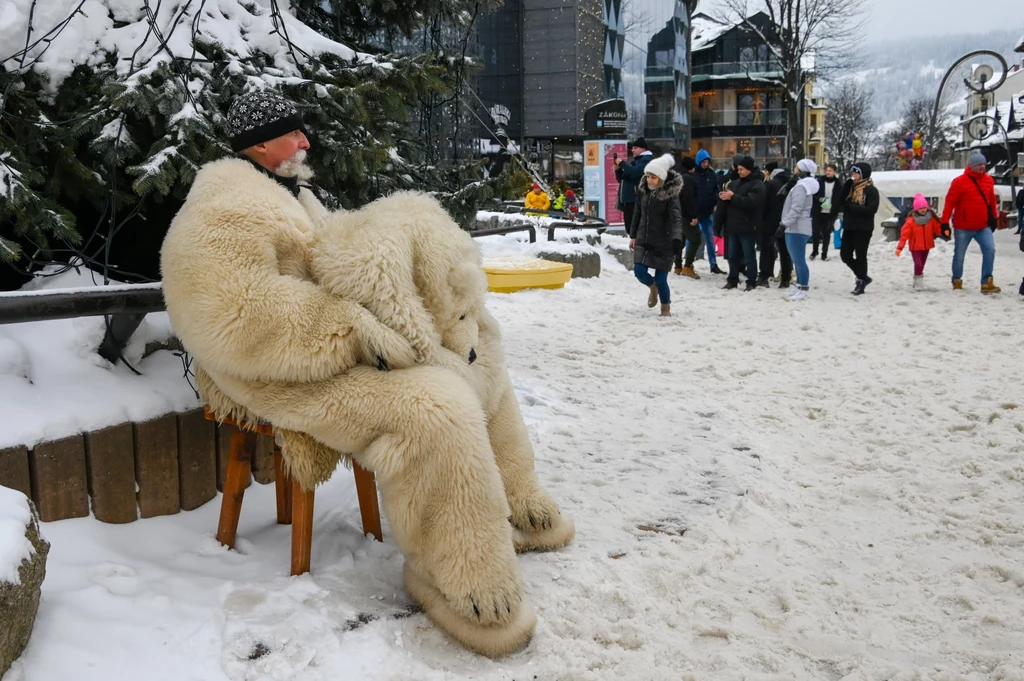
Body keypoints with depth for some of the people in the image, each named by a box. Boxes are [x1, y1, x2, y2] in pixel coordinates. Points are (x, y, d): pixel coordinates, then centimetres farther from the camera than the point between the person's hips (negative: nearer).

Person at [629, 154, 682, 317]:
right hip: (643, 240, 4)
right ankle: (653, 288, 27)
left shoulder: (670, 194, -16)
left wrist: (677, 238, -44)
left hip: (663, 243, -4)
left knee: (661, 279, -3)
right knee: (639, 271, -8)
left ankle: (666, 308, 23)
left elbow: (676, 217, -28)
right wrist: (633, 235, 15)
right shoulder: (642, 189, -1)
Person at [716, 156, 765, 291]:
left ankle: (751, 282, 4)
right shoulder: (736, 182, 16)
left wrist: (733, 197, -22)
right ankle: (732, 280, 19)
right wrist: (723, 196, -5)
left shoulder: (757, 185, -8)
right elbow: (729, 198, 19)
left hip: (747, 227, -7)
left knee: (749, 256, -1)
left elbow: (751, 202, -23)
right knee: (732, 255, 11)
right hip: (733, 225, 7)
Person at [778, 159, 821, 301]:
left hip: (797, 229, -11)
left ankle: (803, 290, -8)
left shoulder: (801, 186, -14)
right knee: (797, 260, 13)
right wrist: (785, 223, 19)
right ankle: (800, 287, 18)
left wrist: (784, 224, -22)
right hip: (797, 228, 11)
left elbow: (796, 209, -22)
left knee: (799, 260, -9)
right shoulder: (803, 185, 19)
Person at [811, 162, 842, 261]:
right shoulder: (819, 181, -2)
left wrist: (839, 211, -6)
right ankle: (814, 251, 21)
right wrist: (820, 199, -19)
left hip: (830, 213, 0)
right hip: (818, 212, 0)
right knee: (816, 232, 3)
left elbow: (841, 199, 3)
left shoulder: (838, 184, 0)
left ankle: (824, 254, 14)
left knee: (827, 233, 6)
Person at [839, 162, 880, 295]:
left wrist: (851, 207, -17)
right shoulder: (851, 187, 13)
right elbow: (841, 201, 1)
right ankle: (863, 277, 22)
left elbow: (871, 209, -19)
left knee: (860, 256, -2)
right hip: (849, 227, 7)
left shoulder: (871, 190, -9)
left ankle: (861, 281, 11)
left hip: (863, 229, -7)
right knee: (845, 254, 6)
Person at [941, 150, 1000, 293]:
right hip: (963, 227, -3)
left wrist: (994, 218, 20)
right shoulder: (960, 181, -11)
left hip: (983, 226, 4)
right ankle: (957, 282, 24)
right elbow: (950, 202, -11)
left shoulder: (989, 180, 6)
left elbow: (992, 200, 17)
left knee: (990, 250, -14)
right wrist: (945, 222, -14)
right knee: (959, 255, 7)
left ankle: (987, 282, -10)